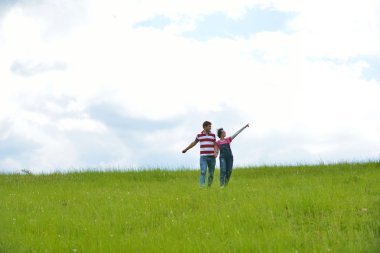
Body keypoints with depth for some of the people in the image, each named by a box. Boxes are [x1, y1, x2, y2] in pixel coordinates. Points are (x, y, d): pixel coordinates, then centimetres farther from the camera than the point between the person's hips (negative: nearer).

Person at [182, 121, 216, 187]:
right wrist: (186, 149, 30)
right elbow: (194, 143, 22)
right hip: (203, 157, -2)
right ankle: (202, 186, -25)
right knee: (203, 172, -17)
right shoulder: (199, 135, 6)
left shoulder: (213, 135, 7)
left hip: (212, 157, 2)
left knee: (211, 174, 5)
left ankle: (209, 186, 21)